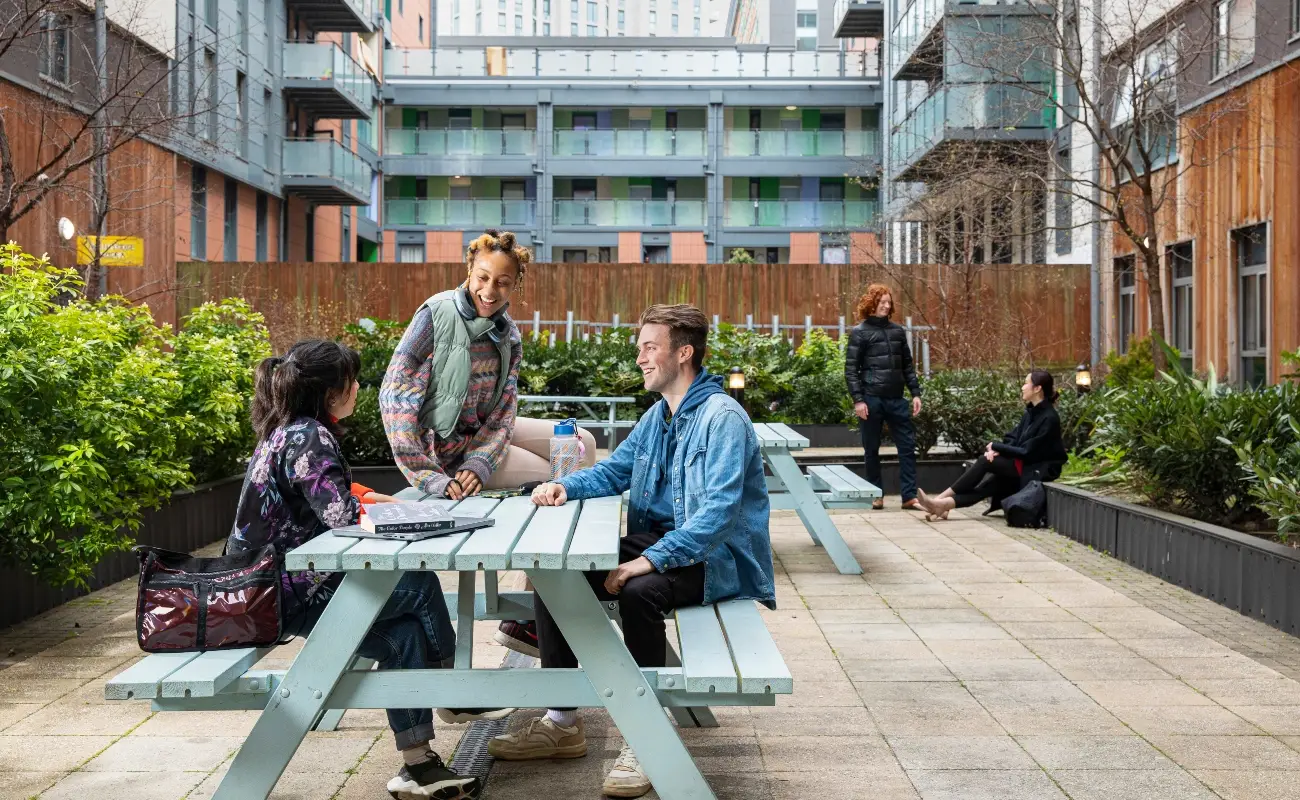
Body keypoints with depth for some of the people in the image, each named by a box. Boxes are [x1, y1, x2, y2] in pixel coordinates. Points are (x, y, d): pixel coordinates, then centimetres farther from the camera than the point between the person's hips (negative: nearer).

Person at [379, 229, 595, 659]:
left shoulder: (507, 332, -1)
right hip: (445, 443, -7)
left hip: (484, 431, 7)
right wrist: (425, 476, -28)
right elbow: (395, 394, -26)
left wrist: (480, 464, -20)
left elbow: (504, 409, -2)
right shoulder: (437, 313, -21)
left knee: (581, 444, 8)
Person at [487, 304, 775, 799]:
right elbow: (614, 471, 19)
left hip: (714, 559, -9)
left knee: (639, 591, -37)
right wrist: (566, 487, -2)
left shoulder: (722, 418, -18)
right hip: (656, 544, 9)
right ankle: (562, 723, 2)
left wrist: (650, 560, -34)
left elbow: (718, 512, -27)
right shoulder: (658, 415, 11)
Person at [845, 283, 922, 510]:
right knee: (872, 449, 5)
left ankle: (909, 496, 3)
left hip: (896, 399, 4)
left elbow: (907, 365, 15)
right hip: (871, 399, -4)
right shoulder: (860, 333, -1)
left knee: (908, 446, 0)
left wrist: (915, 393, 7)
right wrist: (857, 400, -13)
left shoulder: (898, 330, 11)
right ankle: (876, 495, 15)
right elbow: (851, 369, -5)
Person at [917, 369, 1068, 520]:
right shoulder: (1031, 412, 10)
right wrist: (997, 450, -12)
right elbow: (1012, 438, 9)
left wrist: (996, 446, -11)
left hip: (1038, 471, -8)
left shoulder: (1049, 418, -16)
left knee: (985, 461, -18)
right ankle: (944, 504, -28)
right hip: (1024, 464, 8)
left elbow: (1027, 452, -18)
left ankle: (940, 499, -18)